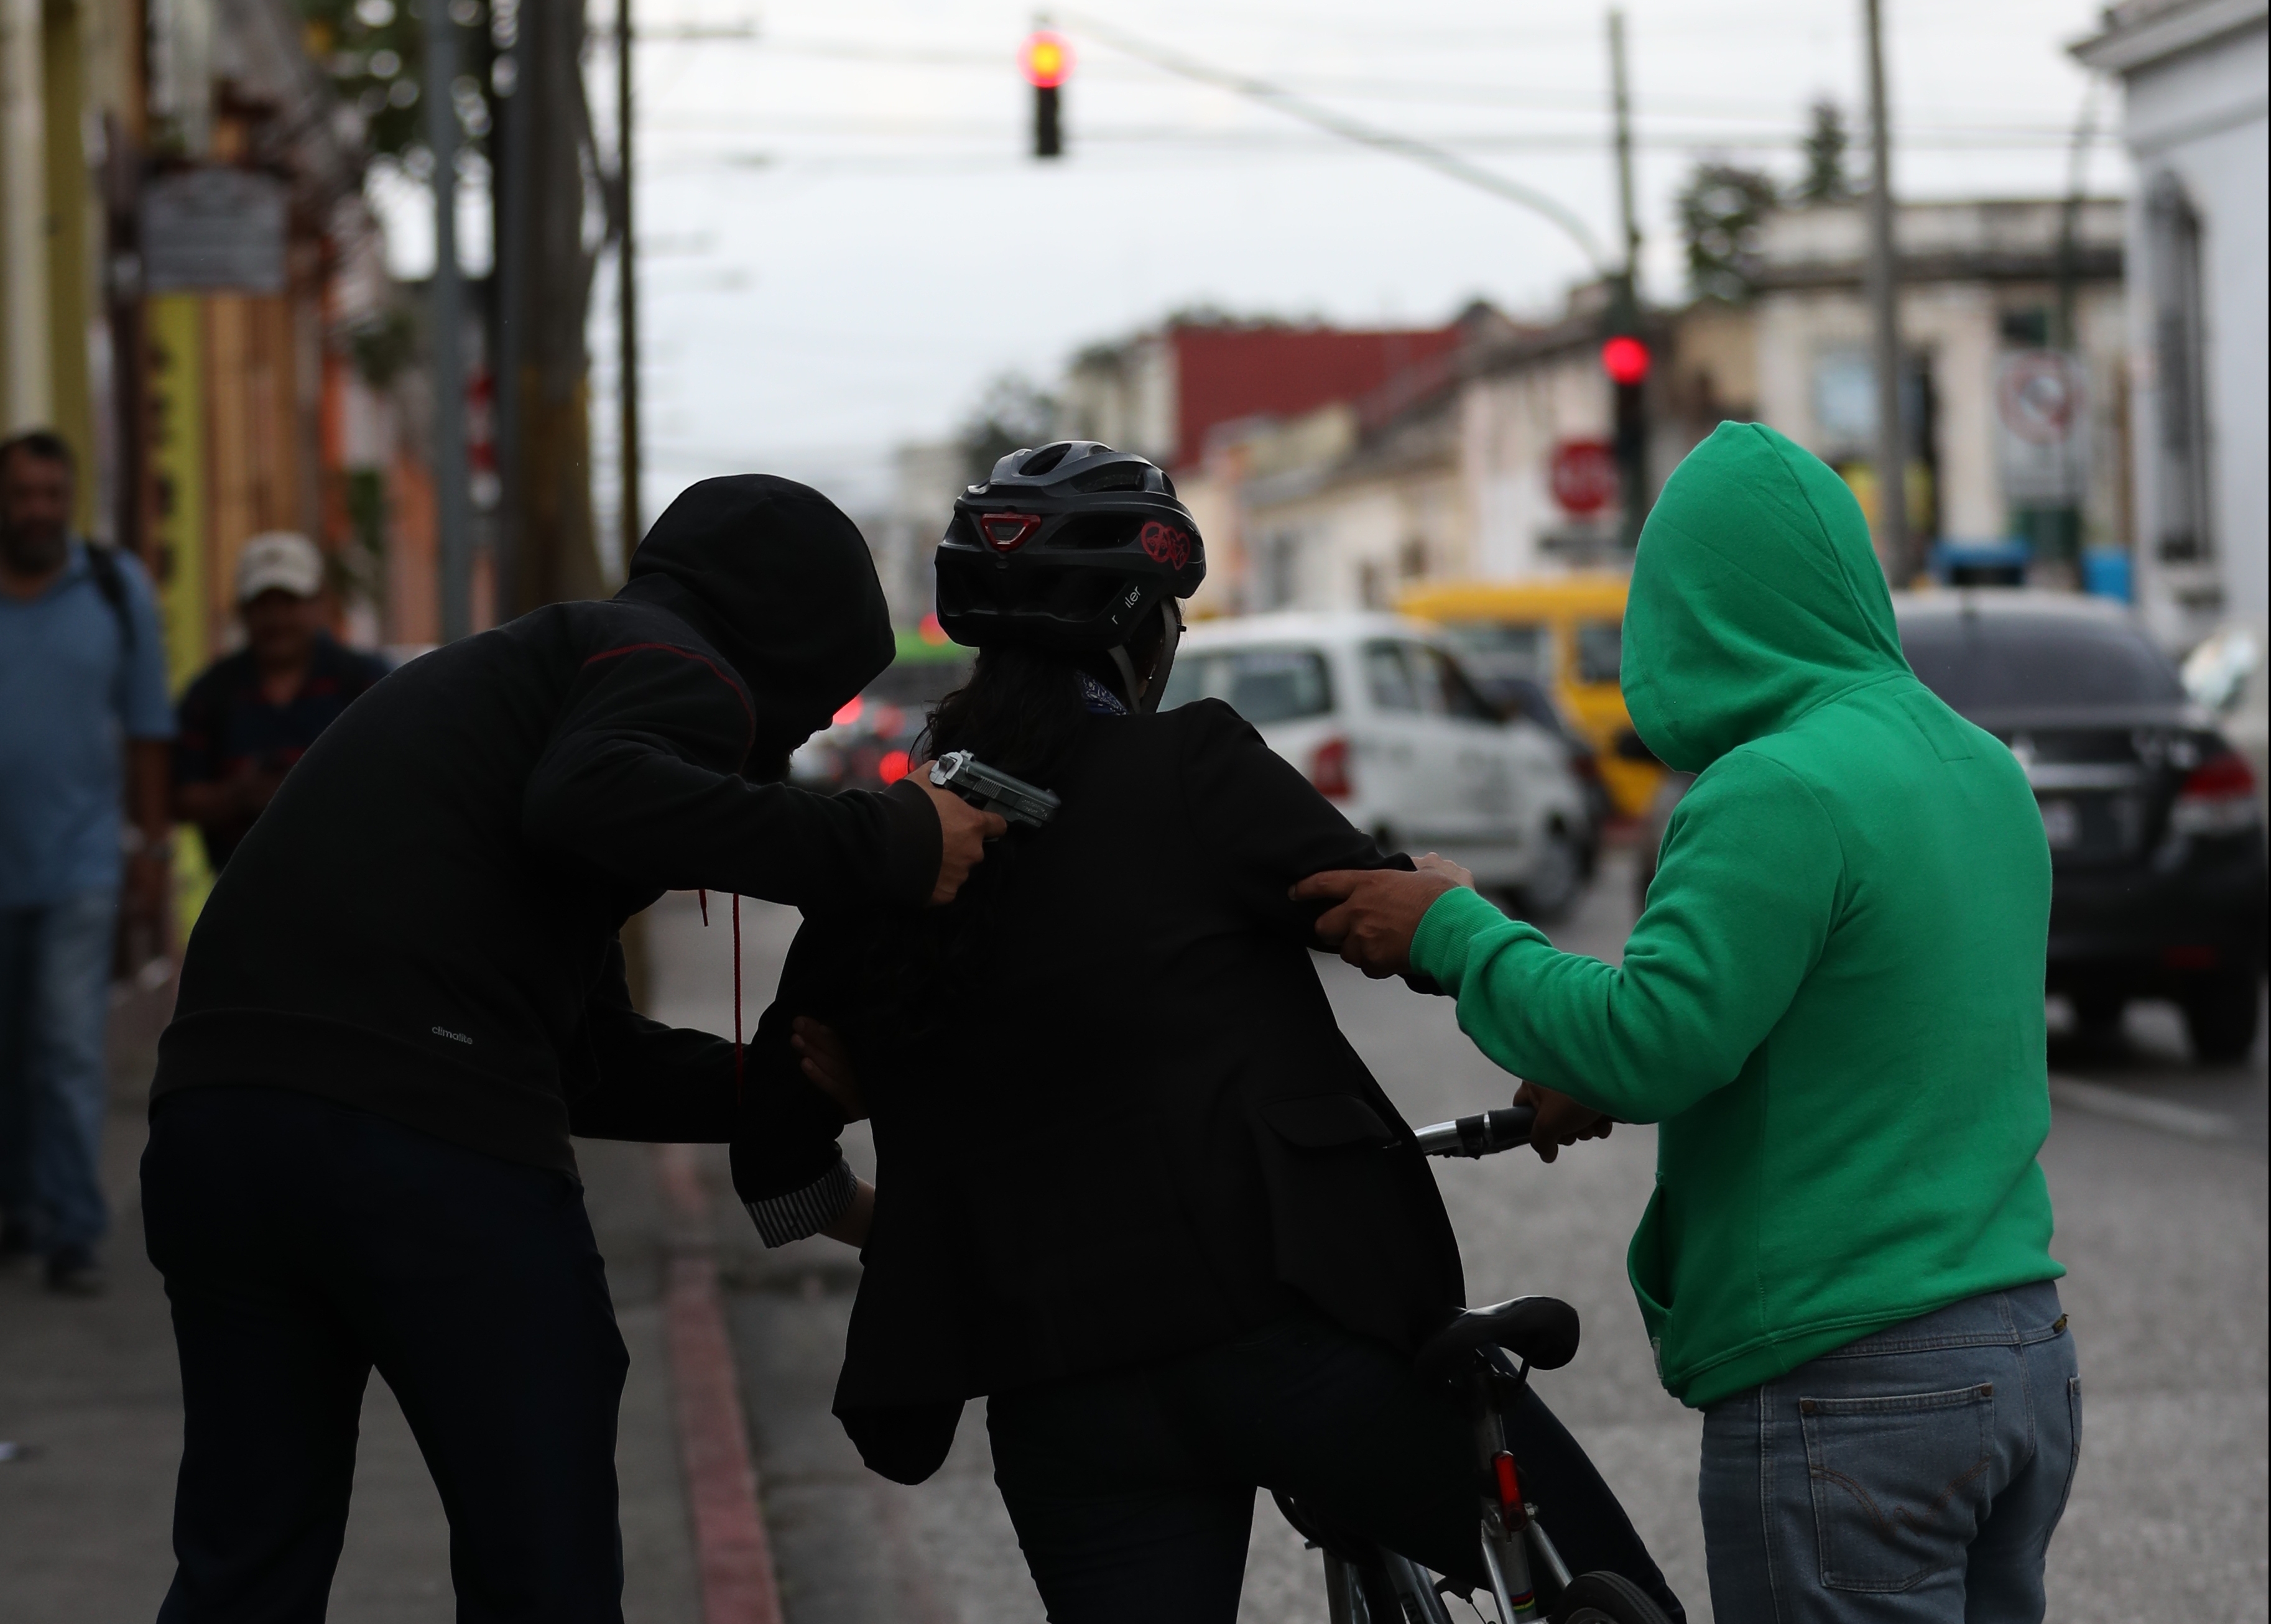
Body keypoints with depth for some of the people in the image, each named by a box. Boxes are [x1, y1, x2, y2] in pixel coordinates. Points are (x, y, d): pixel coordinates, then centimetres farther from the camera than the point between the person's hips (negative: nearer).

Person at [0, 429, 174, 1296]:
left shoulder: (117, 588, -2)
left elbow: (147, 727, 3)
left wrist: (153, 851, 2)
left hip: (82, 863, -1)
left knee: (71, 1048, -9)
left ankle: (72, 1236, -7)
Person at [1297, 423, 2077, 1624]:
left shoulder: (1777, 792, -17)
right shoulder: (1985, 770, 12)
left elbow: (1653, 1039, -21)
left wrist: (1449, 931, -8)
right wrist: (1606, 1074, 18)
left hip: (1850, 1390, -9)